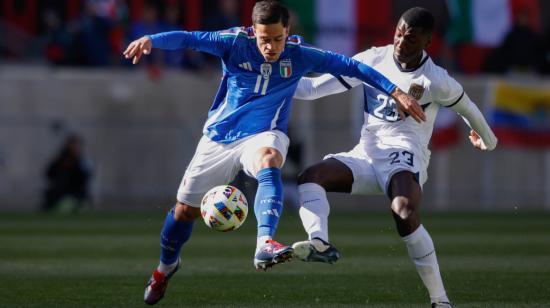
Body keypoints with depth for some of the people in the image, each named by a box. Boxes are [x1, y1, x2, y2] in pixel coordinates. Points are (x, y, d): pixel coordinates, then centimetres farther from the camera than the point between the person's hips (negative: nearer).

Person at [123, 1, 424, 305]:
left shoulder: (298, 55, -10)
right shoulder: (235, 43, -13)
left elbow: (350, 66, -7)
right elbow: (189, 38, -21)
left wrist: (395, 92, -11)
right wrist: (150, 40, -39)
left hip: (263, 135, -1)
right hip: (219, 136, 1)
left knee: (268, 163, -39)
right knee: (185, 209, 8)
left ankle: (265, 245, -56)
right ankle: (166, 267, 38)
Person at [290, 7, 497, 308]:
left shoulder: (436, 81, -5)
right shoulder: (374, 59, 4)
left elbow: (466, 108, 14)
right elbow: (316, 88, 3)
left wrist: (487, 140, 31)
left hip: (404, 155, -5)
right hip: (367, 153, 5)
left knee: (405, 212, -36)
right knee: (310, 177, -21)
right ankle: (320, 242, -47)